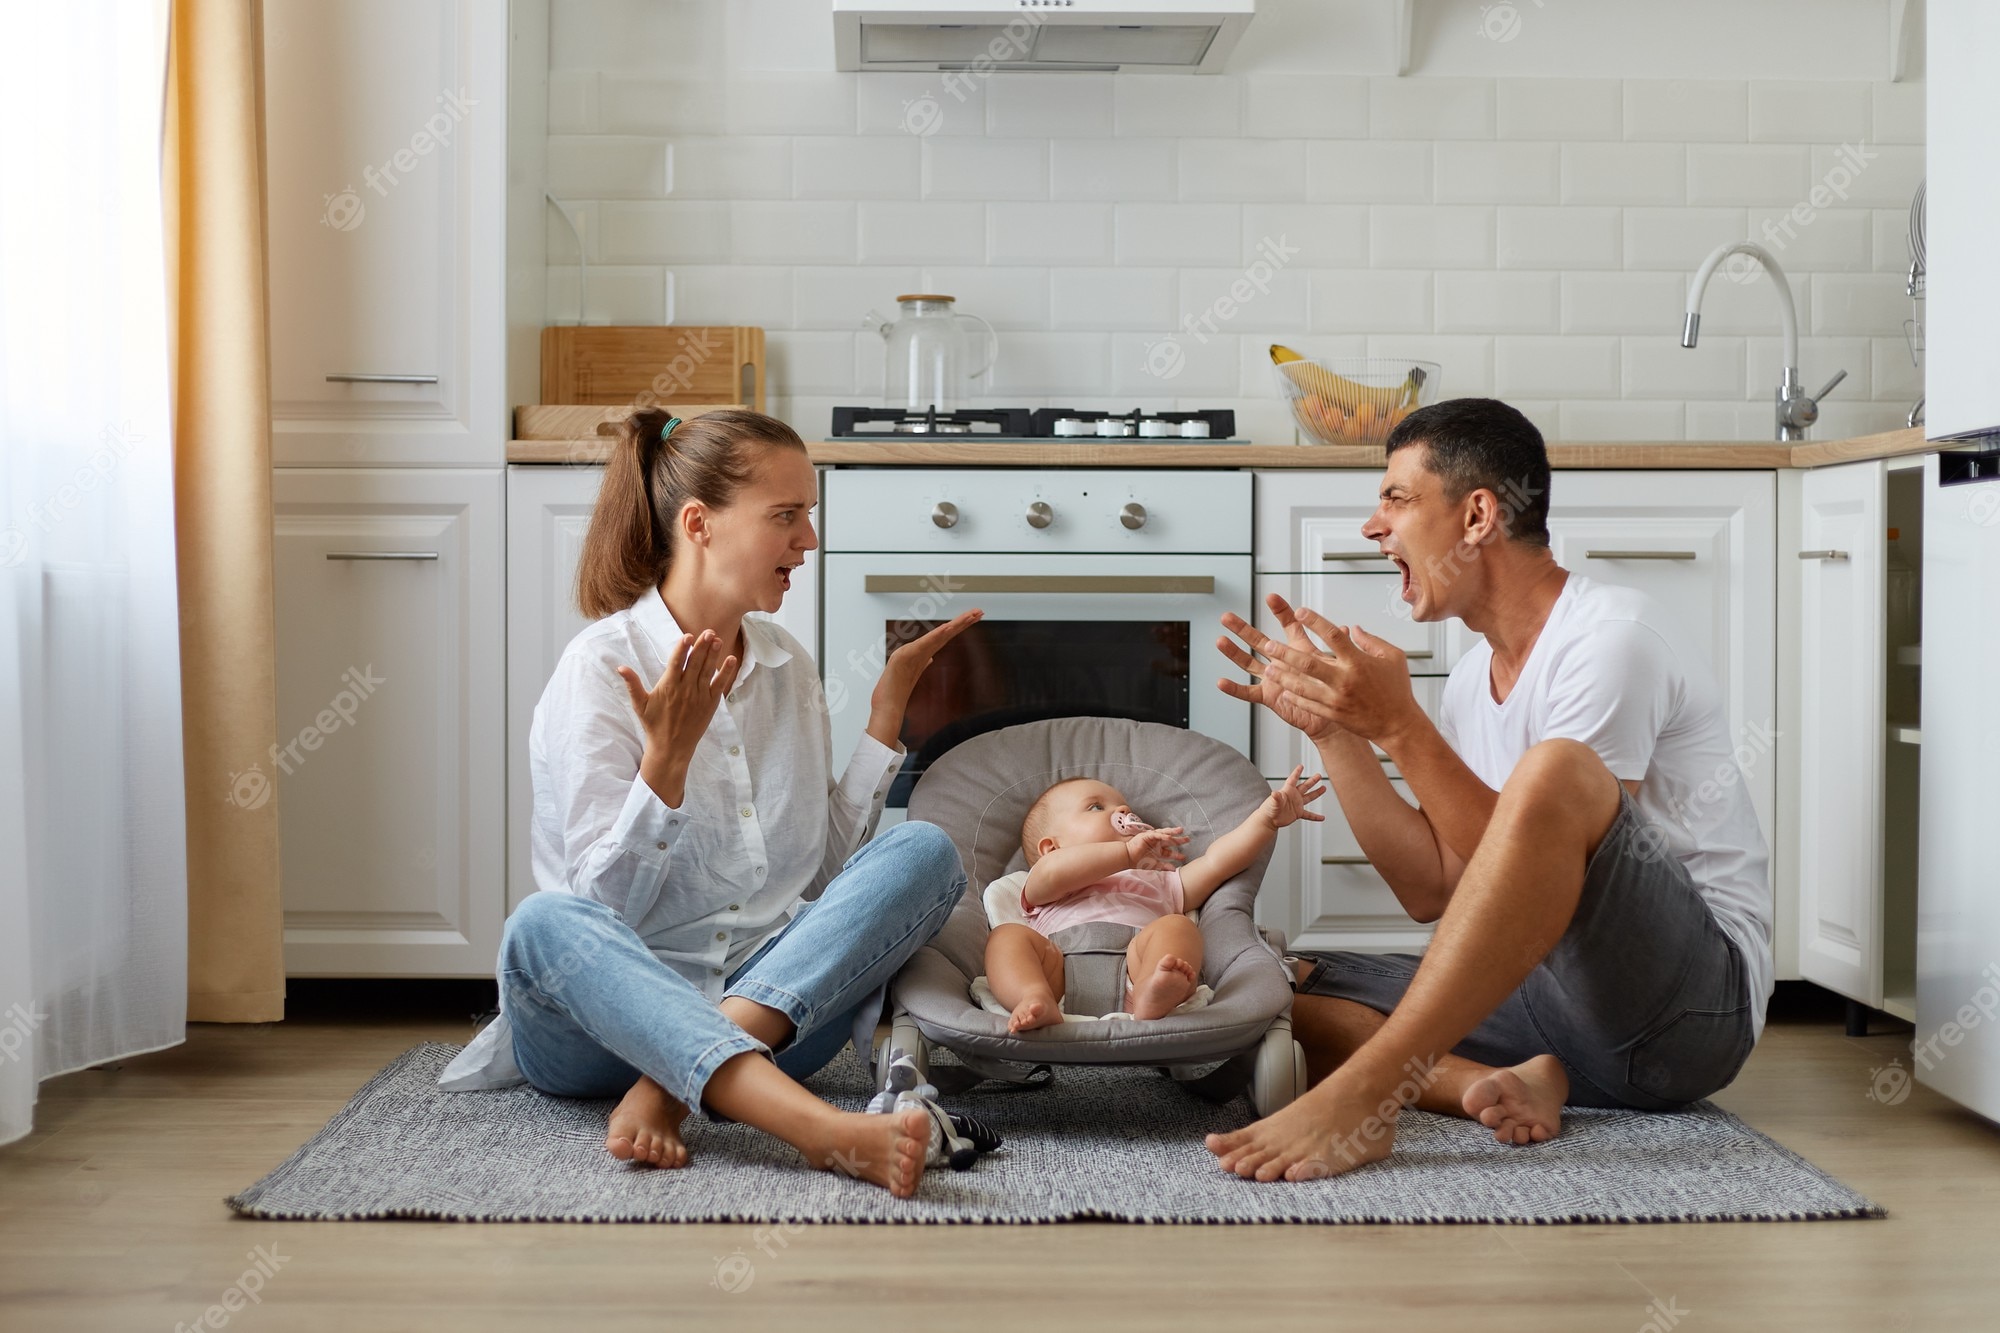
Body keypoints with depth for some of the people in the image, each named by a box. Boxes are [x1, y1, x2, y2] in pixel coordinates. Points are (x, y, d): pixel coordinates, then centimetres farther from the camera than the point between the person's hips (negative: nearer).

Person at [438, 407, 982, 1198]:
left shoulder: (790, 668, 12)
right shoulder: (603, 665, -6)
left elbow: (824, 870, 11)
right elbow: (603, 903, -12)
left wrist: (886, 710, 10)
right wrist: (668, 759, -26)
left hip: (772, 1010, 5)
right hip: (610, 1017, -4)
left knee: (924, 852, -16)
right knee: (545, 925, -36)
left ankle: (672, 1085, -30)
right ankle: (821, 1129, -53)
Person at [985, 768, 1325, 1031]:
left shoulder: (1157, 884, 45)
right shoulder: (1046, 892, 33)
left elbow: (1217, 860, 31)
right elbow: (1050, 872, 7)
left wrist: (1268, 818, 19)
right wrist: (1129, 852, 1)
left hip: (1138, 965, 1)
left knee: (1177, 927, -24)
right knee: (1008, 934, -22)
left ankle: (1152, 997, -57)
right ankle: (1038, 1001, -53)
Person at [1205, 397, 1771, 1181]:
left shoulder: (1611, 635, -11)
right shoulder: (1475, 679, 13)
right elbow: (1431, 890, 7)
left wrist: (1397, 726, -21)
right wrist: (1331, 729, 2)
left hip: (1698, 996, -8)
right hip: (1560, 999, 8)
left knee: (1554, 769, -35)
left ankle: (1359, 1095, -36)